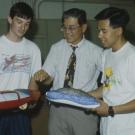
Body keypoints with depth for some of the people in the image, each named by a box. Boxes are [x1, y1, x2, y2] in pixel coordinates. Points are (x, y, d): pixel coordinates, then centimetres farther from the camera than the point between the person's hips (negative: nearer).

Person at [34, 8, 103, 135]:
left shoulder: (96, 52, -6)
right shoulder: (56, 48, 3)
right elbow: (49, 77, 3)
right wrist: (42, 76, -19)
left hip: (84, 109, -2)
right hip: (57, 108, 3)